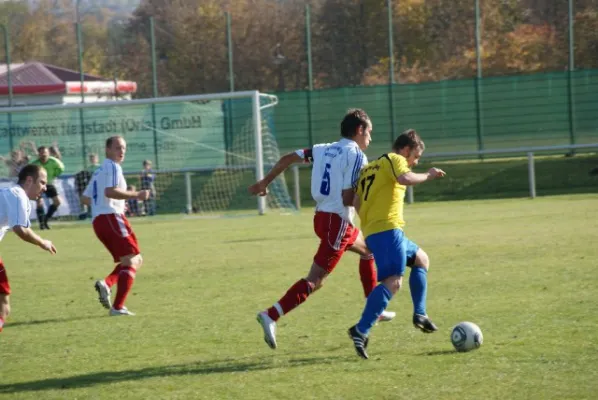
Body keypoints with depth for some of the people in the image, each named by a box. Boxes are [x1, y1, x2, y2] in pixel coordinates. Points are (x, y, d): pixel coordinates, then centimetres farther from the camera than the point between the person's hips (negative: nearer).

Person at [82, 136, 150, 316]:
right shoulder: (113, 167, -4)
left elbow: (86, 198, 30)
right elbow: (110, 191, -21)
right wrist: (136, 195, -21)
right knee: (131, 261, -9)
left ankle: (106, 283, -8)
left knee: (136, 260, 14)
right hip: (111, 217, -9)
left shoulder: (99, 171, 24)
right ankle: (118, 307, -19)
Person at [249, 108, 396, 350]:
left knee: (368, 250, 29)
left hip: (322, 217, 9)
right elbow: (348, 199, -19)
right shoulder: (356, 156, -12)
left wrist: (265, 182, 16)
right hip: (337, 222, -9)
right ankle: (271, 316, -19)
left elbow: (288, 158, 8)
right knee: (314, 281, -9)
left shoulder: (325, 149, 11)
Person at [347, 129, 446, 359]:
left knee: (421, 259, 27)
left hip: (371, 231, 10)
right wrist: (428, 175, -7)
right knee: (393, 281, -20)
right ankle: (361, 330, -31)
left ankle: (419, 314, 20)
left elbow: (355, 201, 20)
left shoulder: (371, 167, 25)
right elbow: (405, 179, -22)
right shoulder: (394, 159, 0)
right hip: (388, 229, -10)